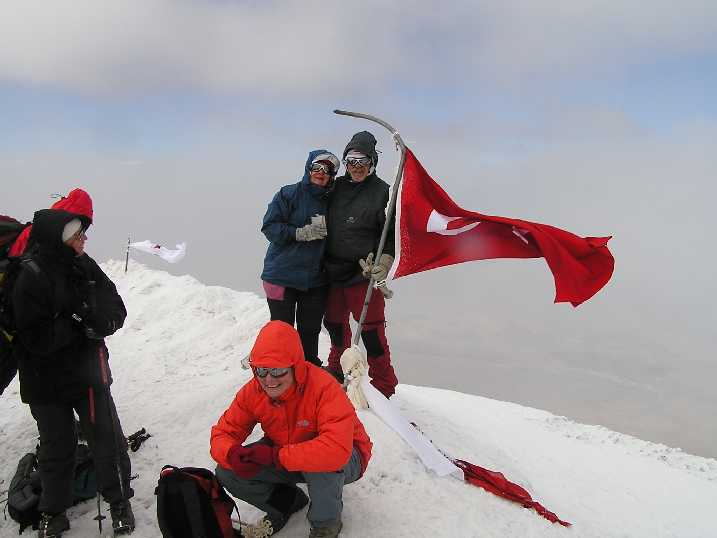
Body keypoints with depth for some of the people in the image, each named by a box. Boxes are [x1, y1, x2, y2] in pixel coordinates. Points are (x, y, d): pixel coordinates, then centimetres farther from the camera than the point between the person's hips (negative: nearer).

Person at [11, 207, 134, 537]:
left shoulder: (85, 267, -2)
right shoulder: (31, 277, -18)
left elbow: (117, 312, -2)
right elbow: (37, 338, -24)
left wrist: (97, 322, -21)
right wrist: (79, 324, -20)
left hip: (89, 373, 4)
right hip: (48, 383, -4)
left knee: (108, 440, 8)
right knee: (57, 448, 12)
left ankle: (119, 502, 28)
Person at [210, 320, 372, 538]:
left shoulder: (323, 387, -33)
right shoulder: (252, 392, -15)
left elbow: (337, 448, -45)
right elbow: (223, 433, -8)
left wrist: (276, 455, -44)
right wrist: (233, 454, -34)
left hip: (343, 458, -5)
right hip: (283, 459, 5)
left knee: (321, 462, -40)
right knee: (227, 473, -11)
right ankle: (287, 502, 14)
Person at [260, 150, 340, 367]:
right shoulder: (288, 194, -4)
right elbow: (270, 227, -9)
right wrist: (301, 233, -18)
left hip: (316, 278, 3)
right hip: (282, 275, -3)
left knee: (310, 332, 11)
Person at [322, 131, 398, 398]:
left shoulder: (382, 191, -6)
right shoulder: (337, 187, 9)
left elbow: (392, 234, -6)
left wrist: (384, 262, -17)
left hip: (364, 273, -6)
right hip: (333, 271, 6)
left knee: (371, 330, -4)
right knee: (334, 322, 20)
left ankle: (383, 385, 9)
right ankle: (338, 367, 42)